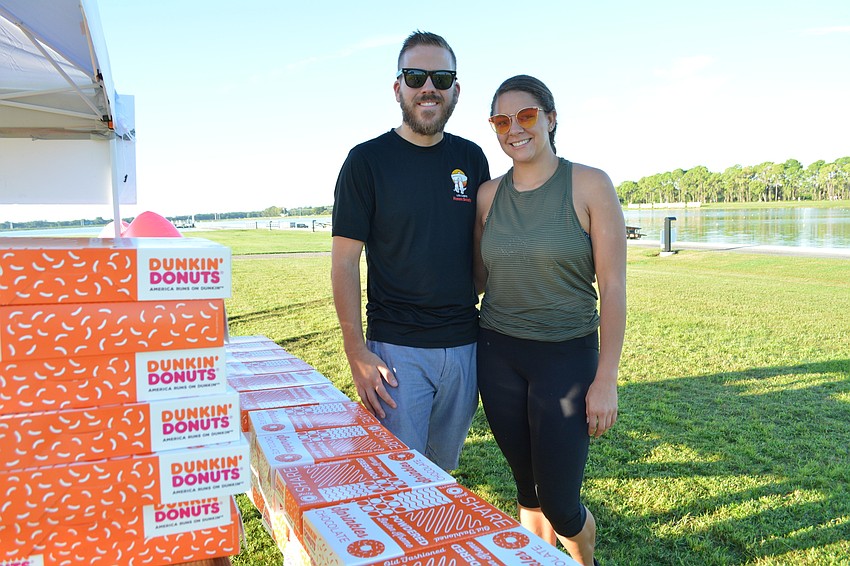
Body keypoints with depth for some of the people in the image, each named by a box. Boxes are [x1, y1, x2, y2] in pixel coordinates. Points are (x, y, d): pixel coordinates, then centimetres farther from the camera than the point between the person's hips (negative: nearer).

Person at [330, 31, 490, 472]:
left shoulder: (471, 158, 6)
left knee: (444, 469, 17)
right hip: (396, 348, -4)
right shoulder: (367, 160, -5)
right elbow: (345, 260, -7)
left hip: (464, 344, 4)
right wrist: (356, 352, -12)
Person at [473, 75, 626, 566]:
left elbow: (613, 287, -8)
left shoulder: (590, 185, -7)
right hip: (498, 355, 3)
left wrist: (606, 379, -11)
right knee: (528, 489, 13)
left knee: (560, 506, 2)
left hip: (567, 355, -3)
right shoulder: (489, 195, 4)